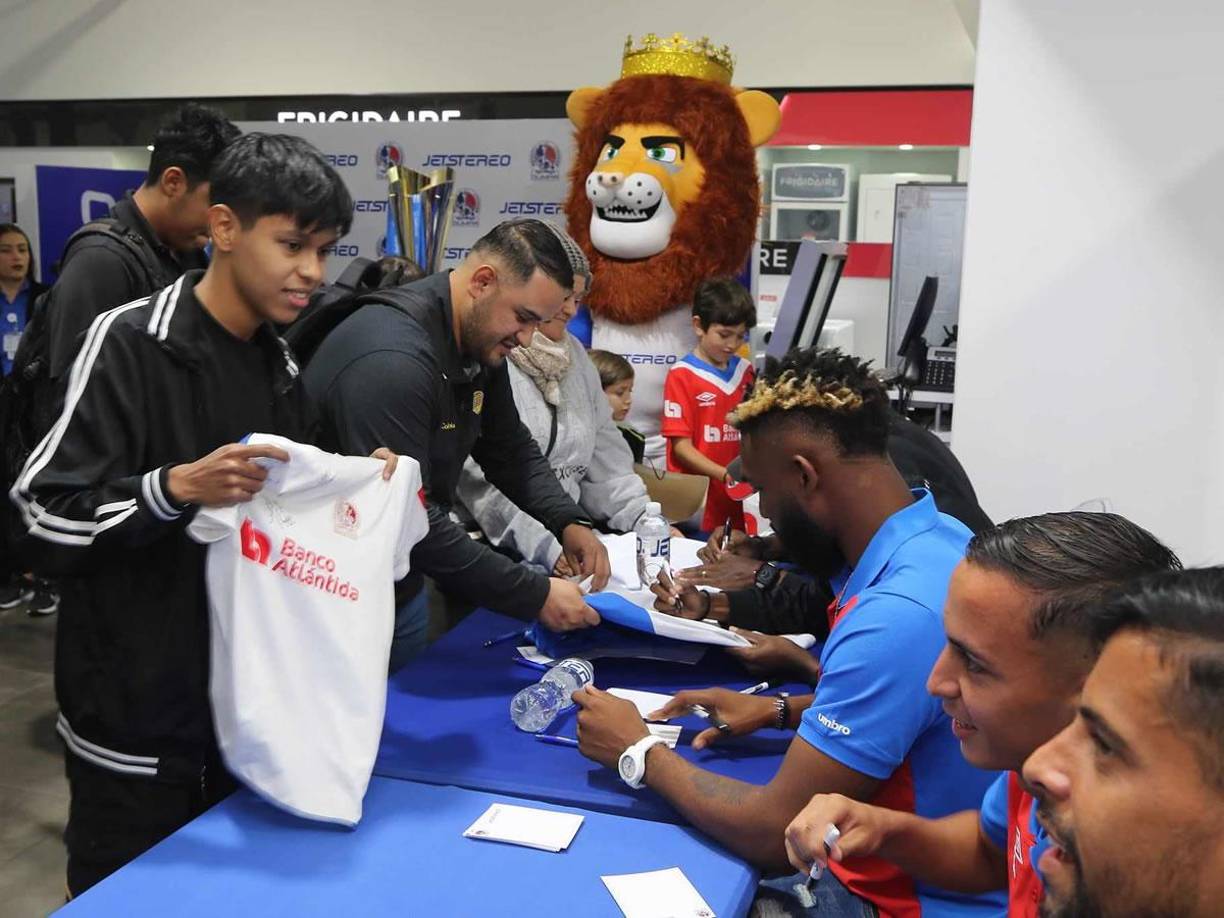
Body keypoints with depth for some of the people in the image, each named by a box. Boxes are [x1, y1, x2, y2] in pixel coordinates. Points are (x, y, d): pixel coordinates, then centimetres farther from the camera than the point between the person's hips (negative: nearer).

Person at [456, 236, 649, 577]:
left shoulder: (574, 354, 15)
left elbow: (605, 454, 14)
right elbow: (479, 474, -17)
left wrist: (647, 521, 1)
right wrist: (544, 547, -23)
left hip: (565, 534, 7)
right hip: (495, 545, -7)